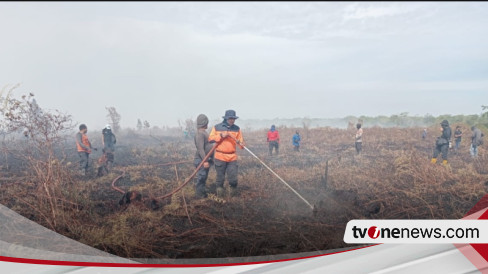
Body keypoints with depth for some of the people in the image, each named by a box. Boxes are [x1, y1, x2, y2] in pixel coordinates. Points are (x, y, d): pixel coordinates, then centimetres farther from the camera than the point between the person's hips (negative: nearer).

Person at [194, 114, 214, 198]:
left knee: (204, 177, 17)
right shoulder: (199, 133, -18)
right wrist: (205, 161, -26)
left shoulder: (204, 132, 14)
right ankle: (200, 193, 6)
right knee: (202, 176, -3)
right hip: (201, 160, -10)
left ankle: (201, 190, 28)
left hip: (207, 159, 10)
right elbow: (200, 149, -24)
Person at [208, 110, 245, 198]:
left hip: (232, 157, 2)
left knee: (233, 176, 0)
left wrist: (241, 144, -19)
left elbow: (240, 140, 4)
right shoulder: (217, 127, -1)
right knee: (220, 176, 8)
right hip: (220, 156, -1)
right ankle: (219, 193, 22)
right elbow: (210, 139, -5)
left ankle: (234, 193, 19)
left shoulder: (236, 128, 6)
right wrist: (221, 135, -17)